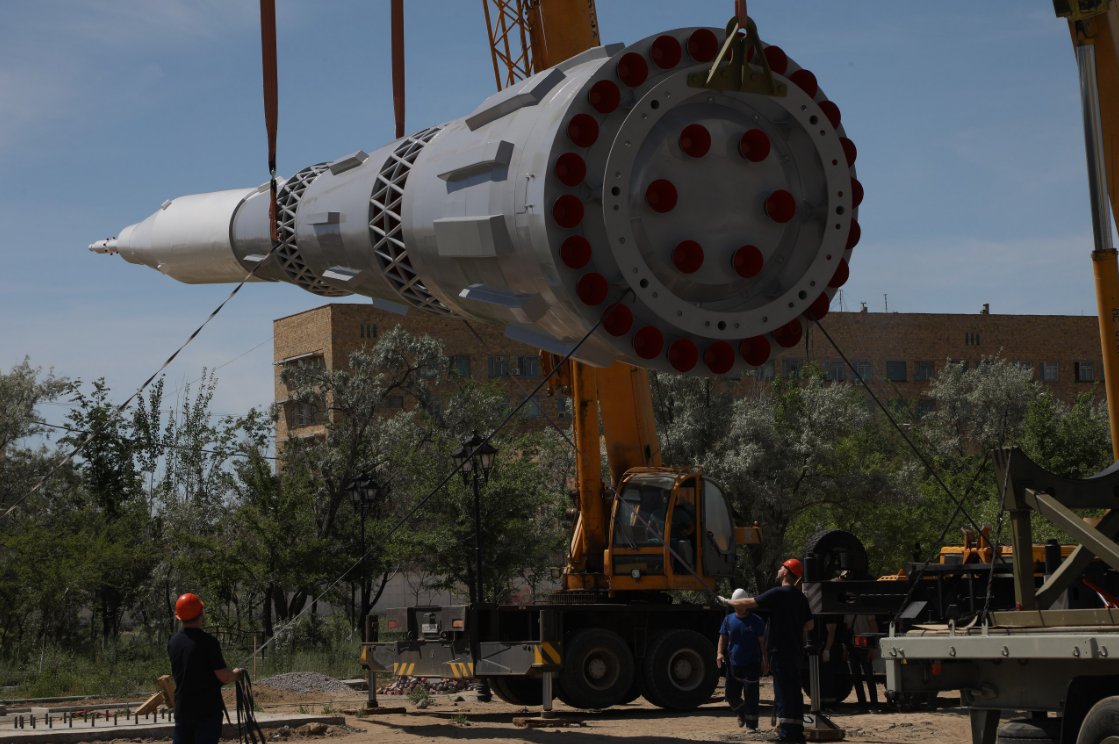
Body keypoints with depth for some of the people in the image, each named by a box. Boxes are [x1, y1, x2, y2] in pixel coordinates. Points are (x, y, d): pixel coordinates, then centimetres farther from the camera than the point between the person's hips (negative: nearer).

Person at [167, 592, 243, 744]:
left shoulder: (173, 642, 5)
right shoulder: (208, 642, -16)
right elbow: (224, 676, -16)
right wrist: (236, 674, 7)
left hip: (182, 708, 6)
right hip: (207, 709, -6)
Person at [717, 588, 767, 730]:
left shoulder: (756, 621, -2)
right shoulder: (729, 619, 8)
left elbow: (762, 642, -2)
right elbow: (723, 638, 9)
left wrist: (764, 661, -9)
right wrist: (720, 653, -8)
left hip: (751, 665, -4)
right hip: (733, 665, 4)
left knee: (750, 696, -6)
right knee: (731, 695, 8)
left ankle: (751, 725, 1)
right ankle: (741, 713, 36)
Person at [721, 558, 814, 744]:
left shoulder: (778, 594, -12)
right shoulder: (800, 598, 11)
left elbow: (750, 603, -10)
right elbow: (810, 624, 14)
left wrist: (727, 602, 3)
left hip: (780, 649, -8)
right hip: (795, 649, 8)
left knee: (783, 690, -7)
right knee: (794, 690, 11)